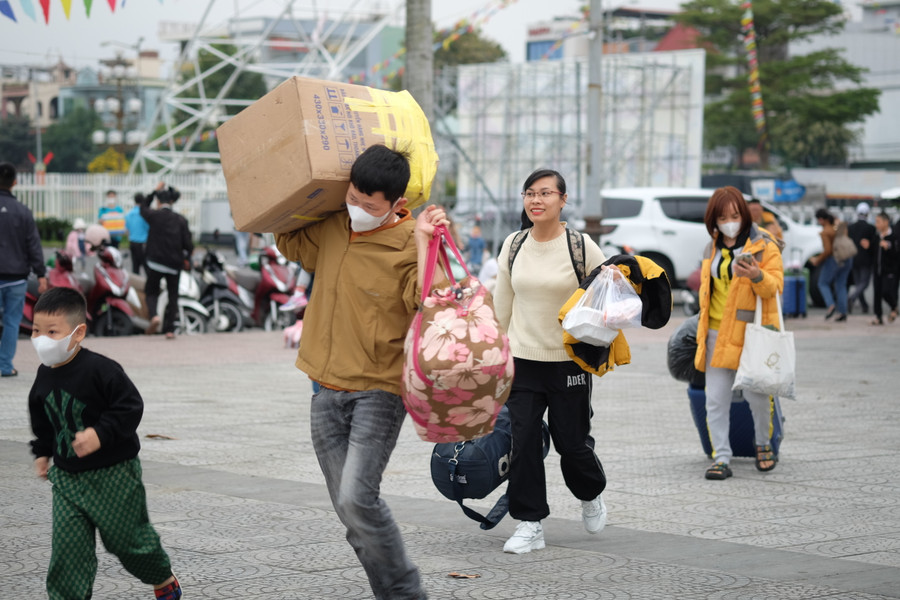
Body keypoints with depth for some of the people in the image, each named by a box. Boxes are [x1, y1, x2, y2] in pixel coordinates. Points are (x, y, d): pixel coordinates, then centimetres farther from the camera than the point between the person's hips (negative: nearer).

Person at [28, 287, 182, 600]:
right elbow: (41, 419, 19)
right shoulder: (45, 375, 2)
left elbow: (130, 406, -21)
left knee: (128, 538, 10)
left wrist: (100, 434, -30)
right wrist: (42, 452, 15)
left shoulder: (100, 369, -21)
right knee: (67, 544, -5)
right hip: (67, 477, 5)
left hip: (113, 473, -5)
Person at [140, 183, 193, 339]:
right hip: (174, 264, 1)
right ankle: (169, 329, 4)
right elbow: (188, 243, -1)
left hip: (155, 262, -1)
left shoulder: (154, 215, -4)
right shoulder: (180, 220, -1)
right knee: (173, 296, 9)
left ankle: (153, 315, -16)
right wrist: (186, 259, 17)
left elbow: (143, 208, 19)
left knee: (151, 291, 12)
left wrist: (154, 191, 25)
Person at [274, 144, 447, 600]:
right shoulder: (331, 228, 7)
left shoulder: (409, 242, -10)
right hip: (328, 392, 6)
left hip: (379, 390, -6)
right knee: (350, 510, 6)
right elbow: (288, 240, 26)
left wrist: (422, 241, -25)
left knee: (357, 498, -20)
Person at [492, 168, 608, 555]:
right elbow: (501, 304, 14)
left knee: (572, 443, 4)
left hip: (569, 361, -3)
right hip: (523, 360, 3)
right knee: (523, 441, -4)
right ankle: (530, 525, 4)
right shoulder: (513, 246, 4)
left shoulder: (581, 246, -7)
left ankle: (591, 494, 36)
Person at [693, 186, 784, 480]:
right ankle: (721, 458, 3)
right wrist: (703, 329, 23)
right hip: (717, 332, 5)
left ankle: (763, 444, 26)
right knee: (716, 399, -1)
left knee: (756, 395, -1)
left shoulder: (764, 245, -3)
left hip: (751, 332, -5)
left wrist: (757, 276, -30)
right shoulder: (712, 248, 14)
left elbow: (775, 286, -9)